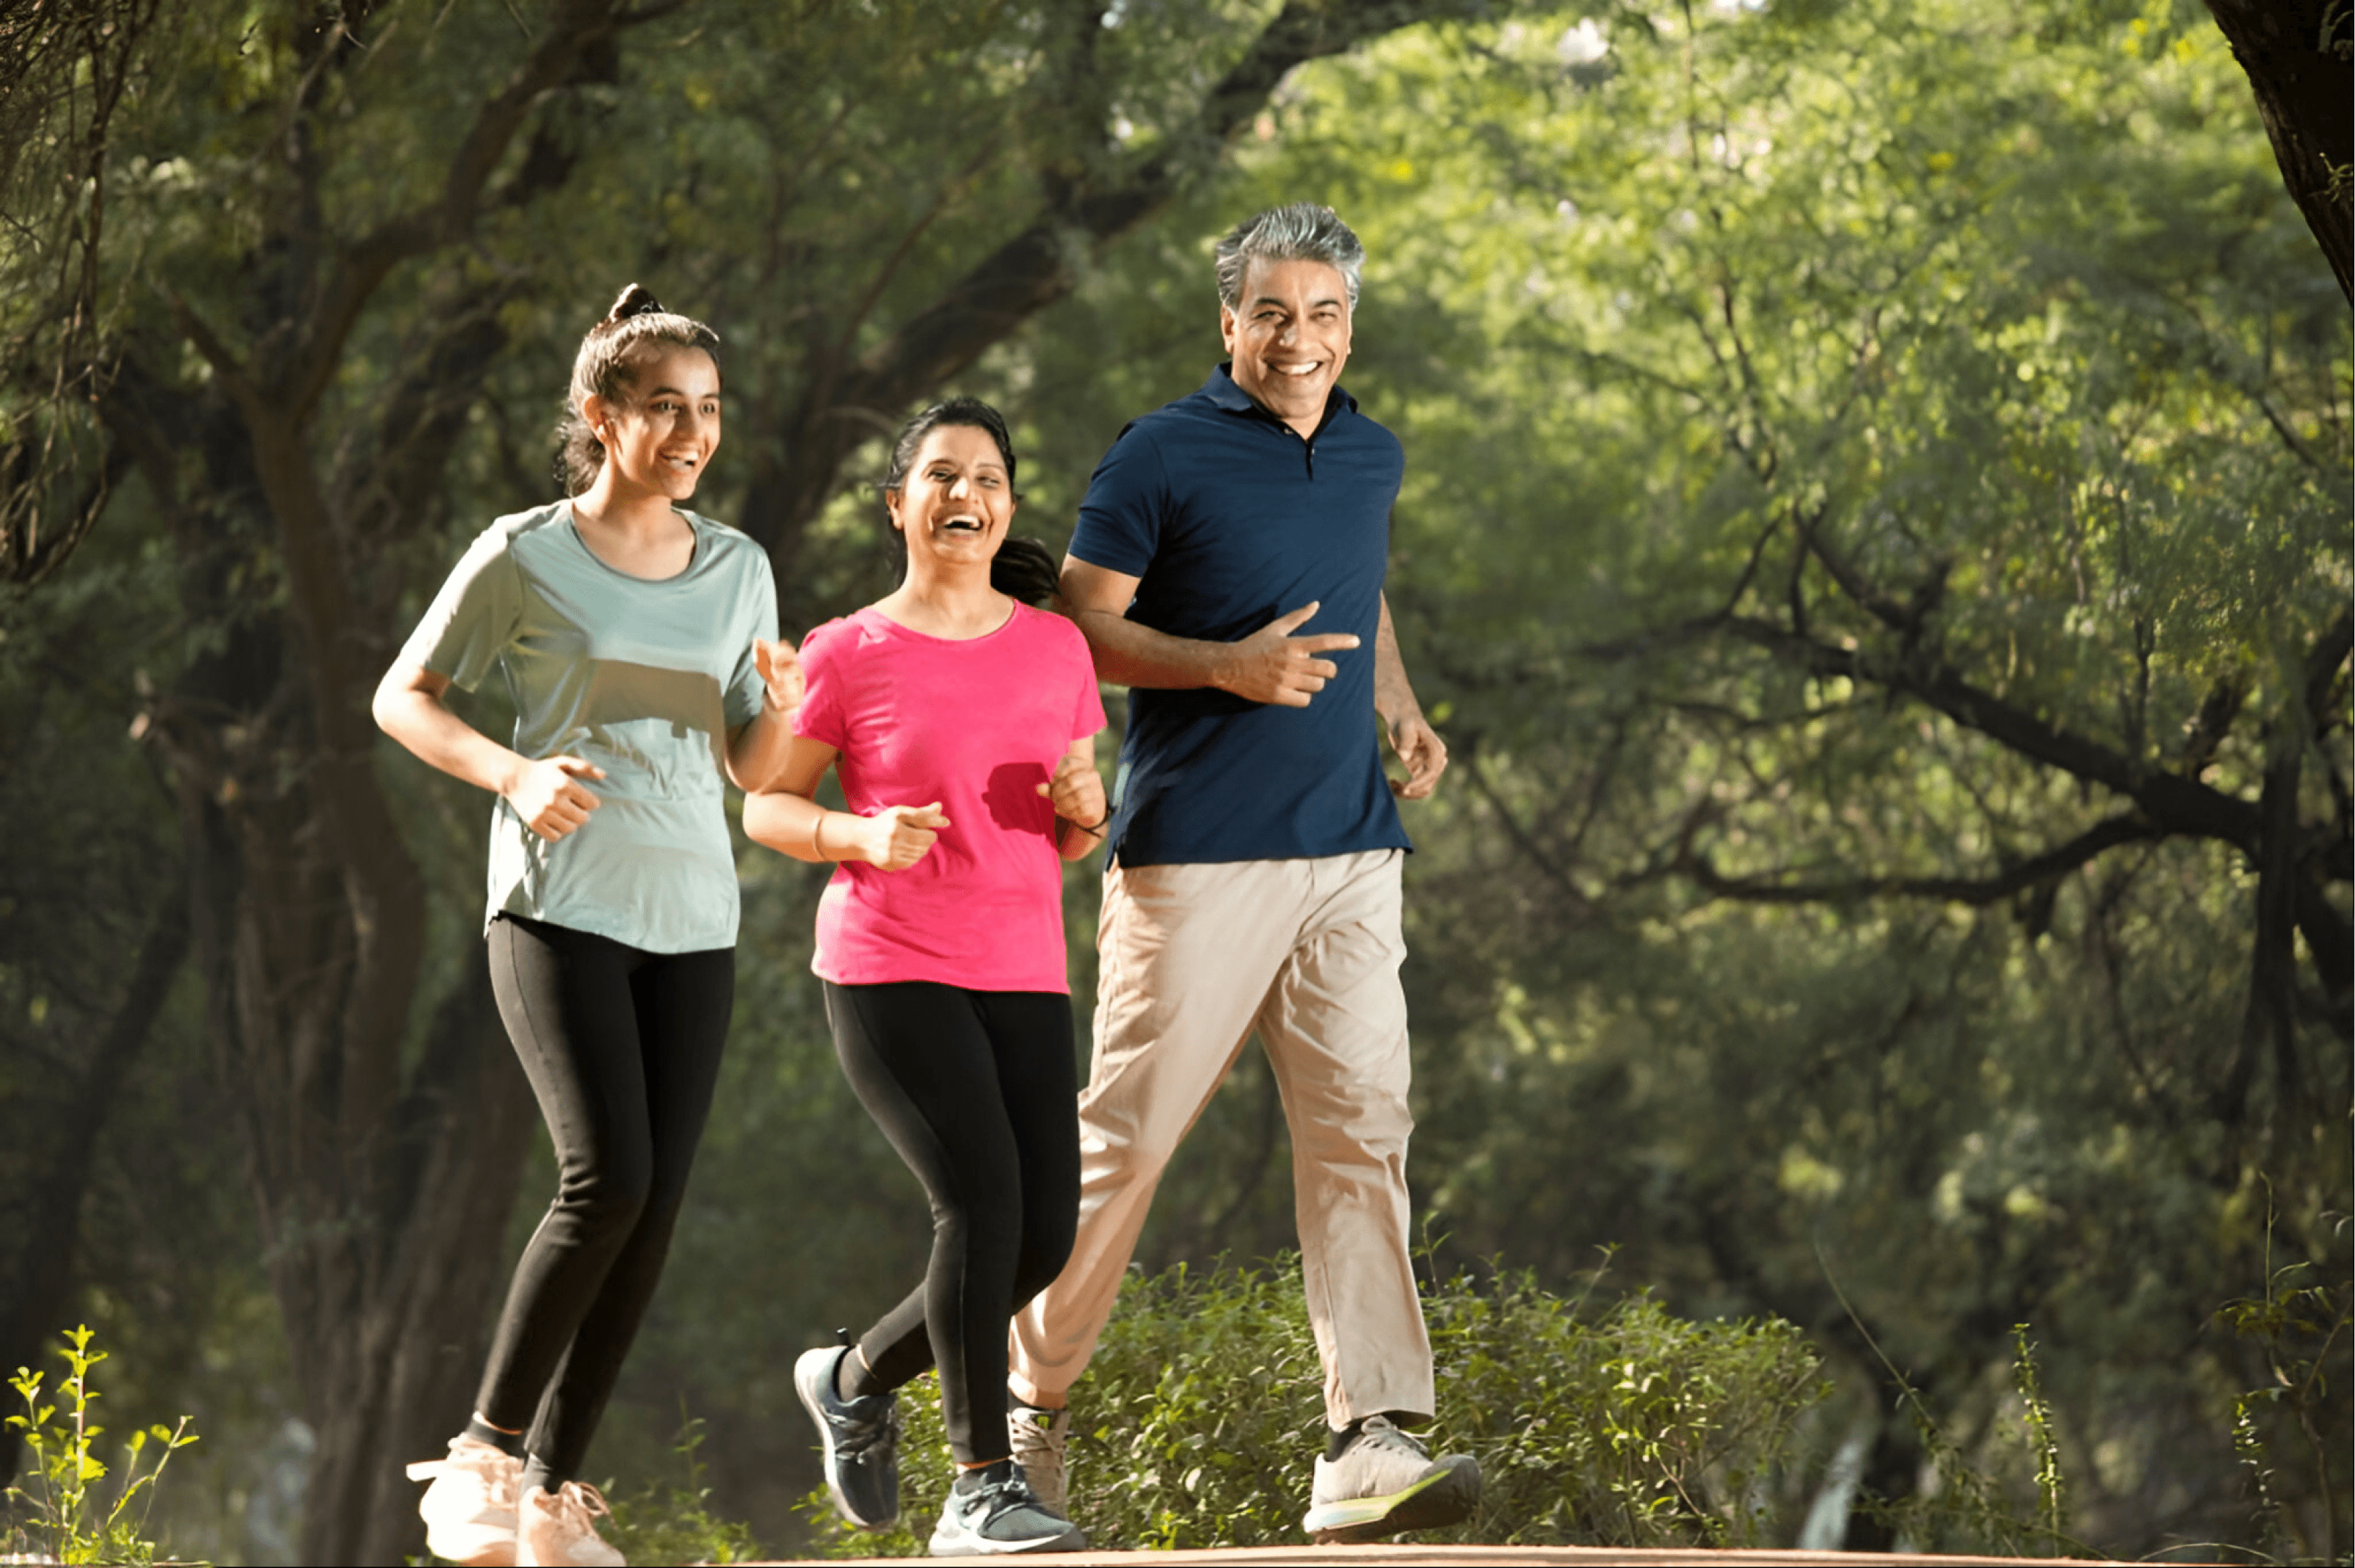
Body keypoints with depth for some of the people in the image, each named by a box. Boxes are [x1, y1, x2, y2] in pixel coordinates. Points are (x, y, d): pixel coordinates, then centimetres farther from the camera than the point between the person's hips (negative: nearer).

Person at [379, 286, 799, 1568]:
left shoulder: (737, 569, 11)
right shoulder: (525, 558, -2)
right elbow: (403, 698, 5)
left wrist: (780, 707, -7)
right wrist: (514, 774, -12)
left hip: (691, 920, 5)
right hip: (560, 904, -5)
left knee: (654, 1209, -1)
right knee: (608, 1178, -20)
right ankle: (484, 1452, -6)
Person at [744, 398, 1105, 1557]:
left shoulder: (1054, 647, 9)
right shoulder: (847, 656, -1)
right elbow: (766, 809, 4)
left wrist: (1085, 805, -8)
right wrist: (862, 836, -16)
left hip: (1020, 981, 5)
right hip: (888, 973, -5)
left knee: (1043, 1236, -2)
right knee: (982, 1201, -21)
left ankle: (856, 1378, 24)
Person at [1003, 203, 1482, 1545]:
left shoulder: (1374, 457, 15)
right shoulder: (1163, 458, -4)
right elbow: (1081, 627, -4)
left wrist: (1404, 712, 15)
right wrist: (1228, 666, -18)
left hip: (1350, 855, 5)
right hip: (1195, 856, -5)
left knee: (1362, 1131, -7)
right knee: (1128, 1133, 0)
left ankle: (1371, 1443, -12)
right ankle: (1035, 1402, 17)